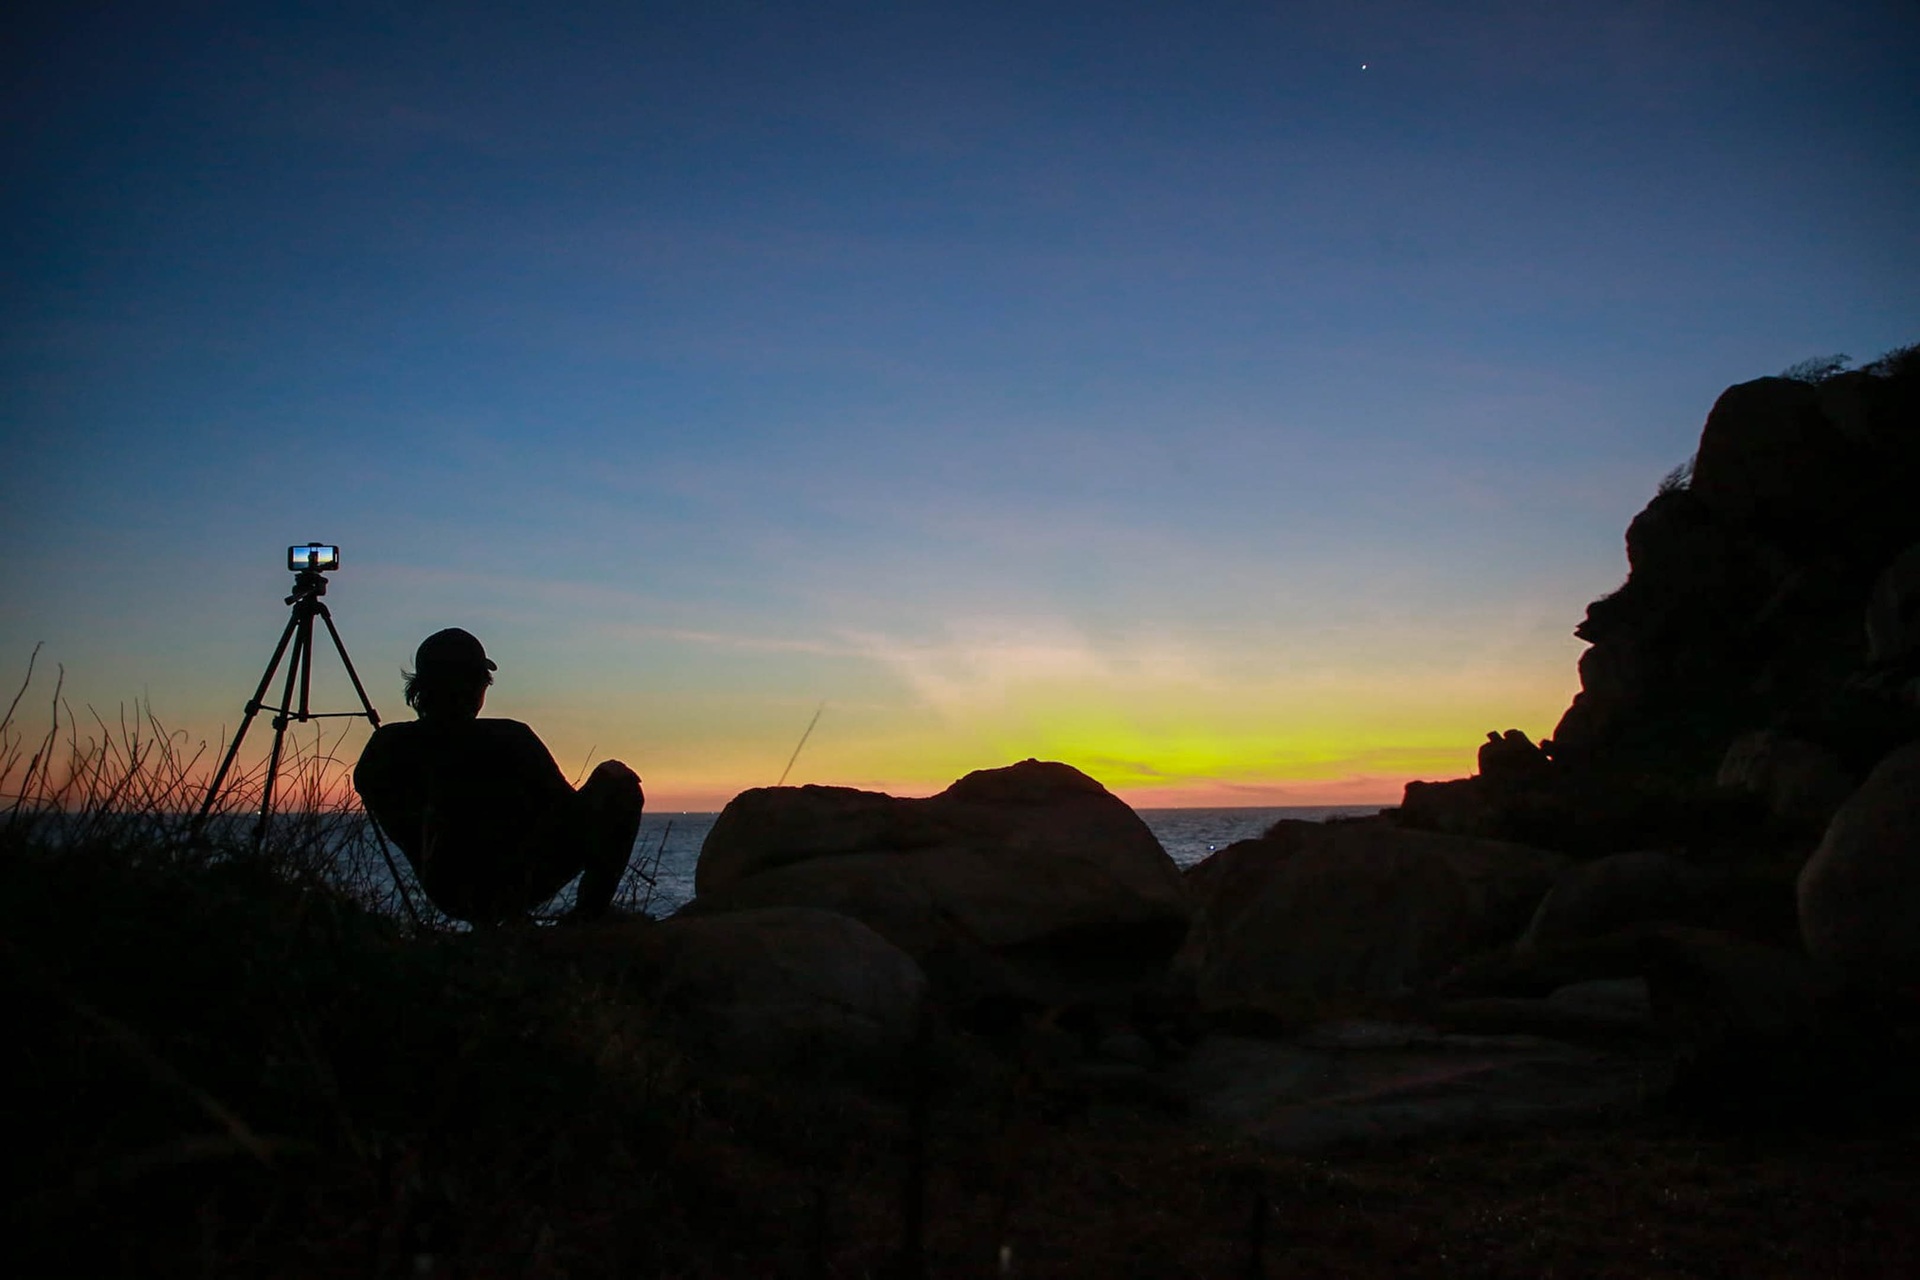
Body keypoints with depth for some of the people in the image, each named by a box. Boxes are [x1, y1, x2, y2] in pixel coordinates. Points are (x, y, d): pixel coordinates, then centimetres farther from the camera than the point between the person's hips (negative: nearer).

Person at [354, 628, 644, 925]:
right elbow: (569, 811, -13)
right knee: (619, 783, 3)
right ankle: (590, 913, 3)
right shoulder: (508, 740, -22)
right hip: (517, 888, -6)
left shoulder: (386, 747, -9)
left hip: (445, 898, 6)